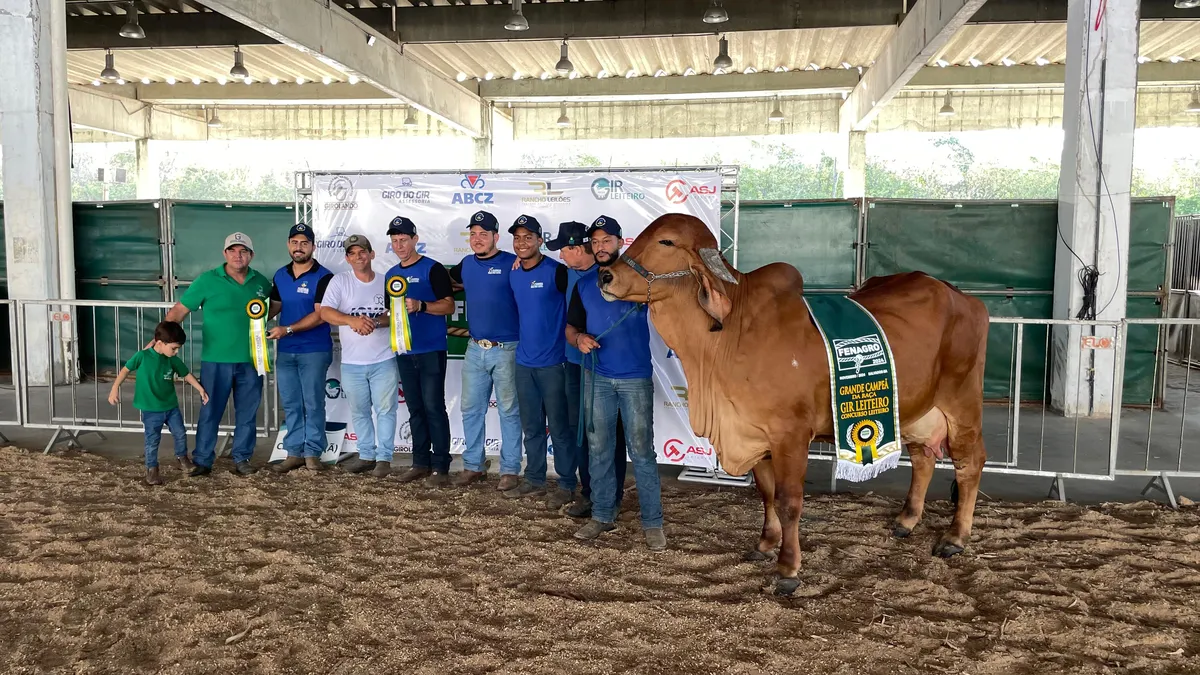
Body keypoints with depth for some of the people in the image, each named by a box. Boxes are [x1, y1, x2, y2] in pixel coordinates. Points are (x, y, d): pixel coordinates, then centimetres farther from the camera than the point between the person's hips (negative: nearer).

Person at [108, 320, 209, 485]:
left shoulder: (173, 360, -5)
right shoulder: (142, 356, -16)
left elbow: (186, 374, 9)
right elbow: (126, 370, -4)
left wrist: (200, 389, 7)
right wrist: (115, 388, -7)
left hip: (171, 406, 4)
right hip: (151, 410, -4)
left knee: (180, 434, 13)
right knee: (152, 441, 3)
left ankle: (182, 457, 37)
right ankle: (152, 469, 18)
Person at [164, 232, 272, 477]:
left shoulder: (261, 282, 5)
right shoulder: (207, 281, -4)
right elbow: (179, 310, -4)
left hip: (251, 361, 3)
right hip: (216, 361, -3)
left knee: (247, 414, 10)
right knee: (210, 412, 4)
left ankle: (242, 459, 22)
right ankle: (202, 461, 15)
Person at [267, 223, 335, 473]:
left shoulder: (323, 277, -10)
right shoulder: (280, 276, 10)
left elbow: (320, 315, -16)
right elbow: (274, 305, 17)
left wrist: (287, 329, -20)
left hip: (314, 351, -5)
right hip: (285, 351, 6)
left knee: (313, 403, 1)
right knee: (290, 404, 9)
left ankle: (313, 453, 11)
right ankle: (294, 452, 17)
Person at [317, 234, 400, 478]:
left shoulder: (386, 281, 3)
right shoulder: (340, 281, 0)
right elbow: (325, 312, -10)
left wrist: (374, 322, -19)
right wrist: (352, 320, -27)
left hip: (384, 359, -1)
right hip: (352, 362, 1)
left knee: (385, 409, 1)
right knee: (359, 411, 12)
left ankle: (384, 458, 10)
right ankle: (366, 455, 24)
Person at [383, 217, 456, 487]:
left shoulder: (433, 269, -5)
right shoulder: (392, 274, 15)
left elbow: (449, 306, -10)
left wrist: (420, 306, -23)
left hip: (431, 351, -6)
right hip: (404, 351, 6)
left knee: (434, 408, -6)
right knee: (415, 409, 11)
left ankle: (440, 467, -1)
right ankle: (420, 463, 19)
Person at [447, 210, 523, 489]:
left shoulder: (512, 264, -8)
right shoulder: (466, 264, 10)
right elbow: (449, 280, 31)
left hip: (506, 350, -6)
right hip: (475, 349, 6)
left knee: (509, 411, 2)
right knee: (471, 410, 12)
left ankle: (510, 470, 12)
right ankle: (473, 465, 24)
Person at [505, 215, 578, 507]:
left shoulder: (557, 271, -13)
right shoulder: (512, 273, 7)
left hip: (553, 362, -6)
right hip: (524, 362, 6)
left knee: (559, 427, 2)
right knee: (531, 426, 15)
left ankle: (567, 485, 14)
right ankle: (534, 479, 28)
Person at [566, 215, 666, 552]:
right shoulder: (584, 284, 10)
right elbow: (570, 326, 14)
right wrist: (578, 338, -8)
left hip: (636, 378, -4)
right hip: (596, 378, 4)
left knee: (642, 450, -2)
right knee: (598, 448, 10)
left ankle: (652, 522, 5)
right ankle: (602, 515, 22)